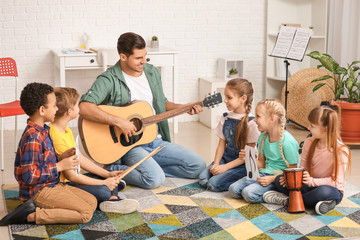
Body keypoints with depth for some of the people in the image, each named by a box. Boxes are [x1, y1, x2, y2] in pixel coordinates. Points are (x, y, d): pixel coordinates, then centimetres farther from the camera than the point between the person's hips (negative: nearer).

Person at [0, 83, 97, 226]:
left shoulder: (42, 131, 9)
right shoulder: (33, 138, -22)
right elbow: (29, 176, -26)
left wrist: (61, 158, 0)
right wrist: (60, 166, -18)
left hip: (50, 185, 10)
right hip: (38, 191, -10)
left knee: (92, 202, 7)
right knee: (86, 213, -15)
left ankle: (40, 207, 1)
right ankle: (31, 215, -13)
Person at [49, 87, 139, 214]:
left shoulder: (66, 130, 10)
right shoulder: (55, 136, -24)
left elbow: (81, 159, 12)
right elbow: (71, 176, -24)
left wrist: (107, 174, 4)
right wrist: (103, 183, -17)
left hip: (70, 179, 11)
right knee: (103, 191, -28)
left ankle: (113, 199, -7)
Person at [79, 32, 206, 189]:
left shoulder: (152, 72, 9)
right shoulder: (109, 80, -14)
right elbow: (83, 107, -29)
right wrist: (119, 122, -31)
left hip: (156, 140, 7)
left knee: (198, 166, -2)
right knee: (155, 179, -30)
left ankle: (147, 168, 3)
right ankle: (114, 171, -7)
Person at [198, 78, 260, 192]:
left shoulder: (251, 122, -13)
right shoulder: (225, 119, 6)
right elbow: (222, 144, 9)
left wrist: (226, 167, -16)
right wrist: (216, 163, -8)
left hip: (242, 165, -6)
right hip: (225, 159, 6)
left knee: (214, 184, -22)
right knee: (203, 179, -15)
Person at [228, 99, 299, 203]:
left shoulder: (287, 141, -17)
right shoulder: (263, 137, 7)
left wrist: (272, 179, -22)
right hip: (264, 173, 8)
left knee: (249, 193, -27)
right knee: (233, 189, -9)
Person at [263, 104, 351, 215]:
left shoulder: (341, 151, -17)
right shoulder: (309, 143, 1)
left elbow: (336, 181, -17)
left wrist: (312, 181, -27)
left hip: (332, 190, -6)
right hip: (309, 187, 6)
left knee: (325, 191, -41)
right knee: (279, 180, -10)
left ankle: (289, 200, -22)